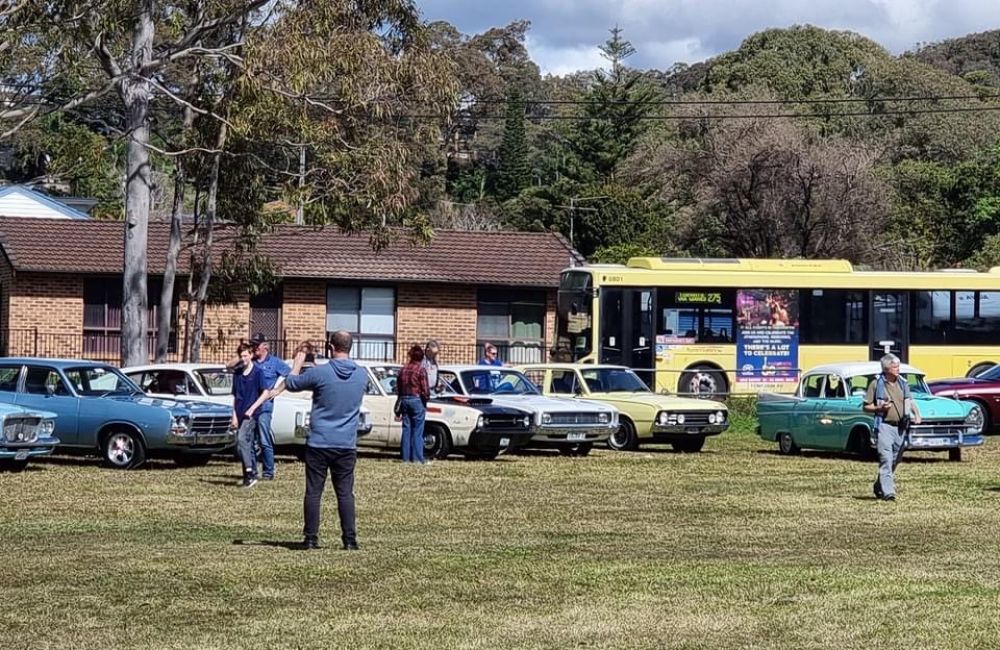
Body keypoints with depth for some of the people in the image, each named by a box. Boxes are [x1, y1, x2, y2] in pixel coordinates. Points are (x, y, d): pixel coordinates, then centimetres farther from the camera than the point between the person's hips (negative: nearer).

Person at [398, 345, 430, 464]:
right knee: (417, 431, -2)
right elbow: (425, 389, -14)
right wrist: (427, 397, 5)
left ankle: (405, 456, 10)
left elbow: (398, 388, 11)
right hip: (417, 400, -5)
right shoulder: (421, 370, -12)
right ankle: (417, 457, -3)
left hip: (404, 400, 5)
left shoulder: (403, 369, 7)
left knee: (406, 429, 10)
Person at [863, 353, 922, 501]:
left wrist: (916, 414, 5)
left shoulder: (902, 383, 10)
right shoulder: (876, 384, -3)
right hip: (884, 426, -5)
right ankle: (887, 492, -19)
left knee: (894, 460, 12)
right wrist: (879, 408, -16)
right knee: (886, 459, -14)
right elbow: (866, 407, 2)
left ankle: (878, 487, 30)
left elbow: (910, 401, 23)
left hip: (900, 427, 6)